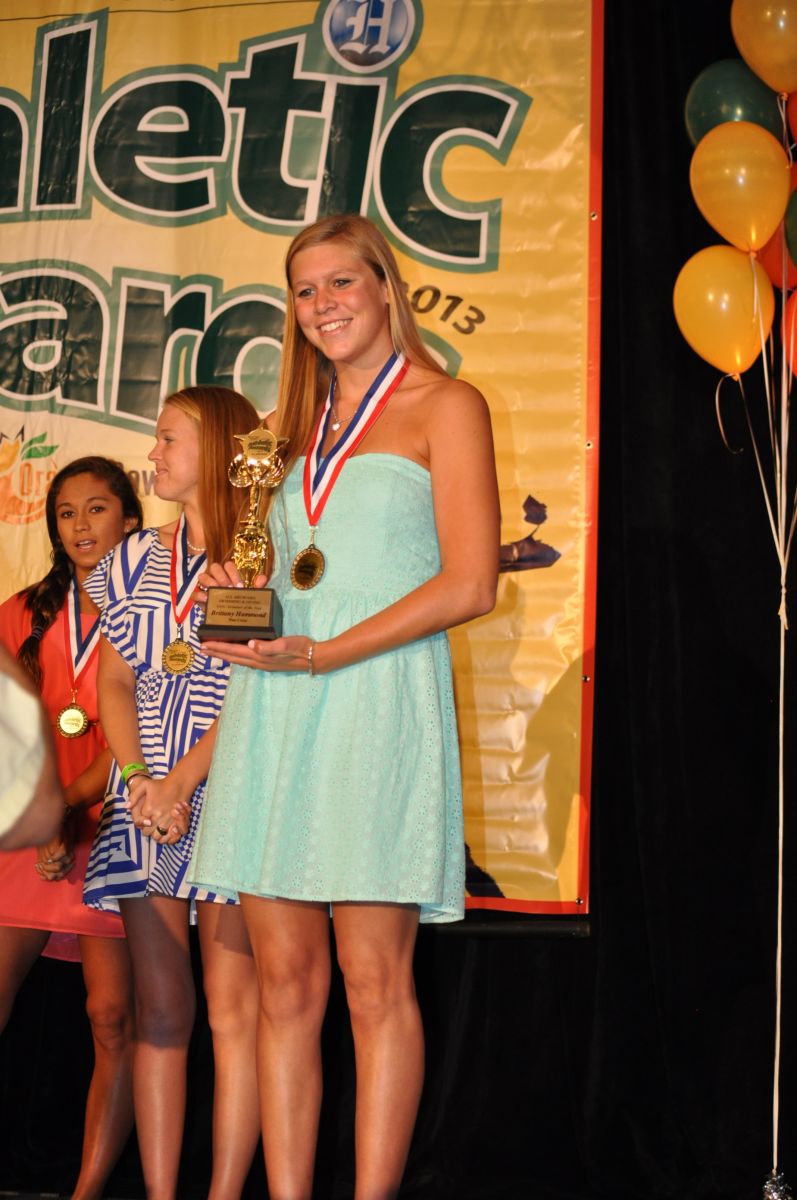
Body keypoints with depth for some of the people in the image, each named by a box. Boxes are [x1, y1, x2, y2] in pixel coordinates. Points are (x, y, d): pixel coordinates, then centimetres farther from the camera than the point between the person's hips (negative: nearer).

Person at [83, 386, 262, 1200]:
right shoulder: (137, 559, 15)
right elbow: (115, 684, 11)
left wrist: (182, 781, -15)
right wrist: (140, 783, -5)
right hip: (145, 794, 5)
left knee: (231, 1003, -6)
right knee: (159, 1009, 4)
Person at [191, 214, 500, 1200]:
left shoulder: (444, 407, 5)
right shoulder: (297, 425, 22)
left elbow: (470, 584, -6)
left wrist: (322, 654, -13)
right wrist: (237, 587, 4)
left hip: (376, 700, -5)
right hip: (271, 709, 5)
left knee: (373, 983, -5)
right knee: (285, 984, 3)